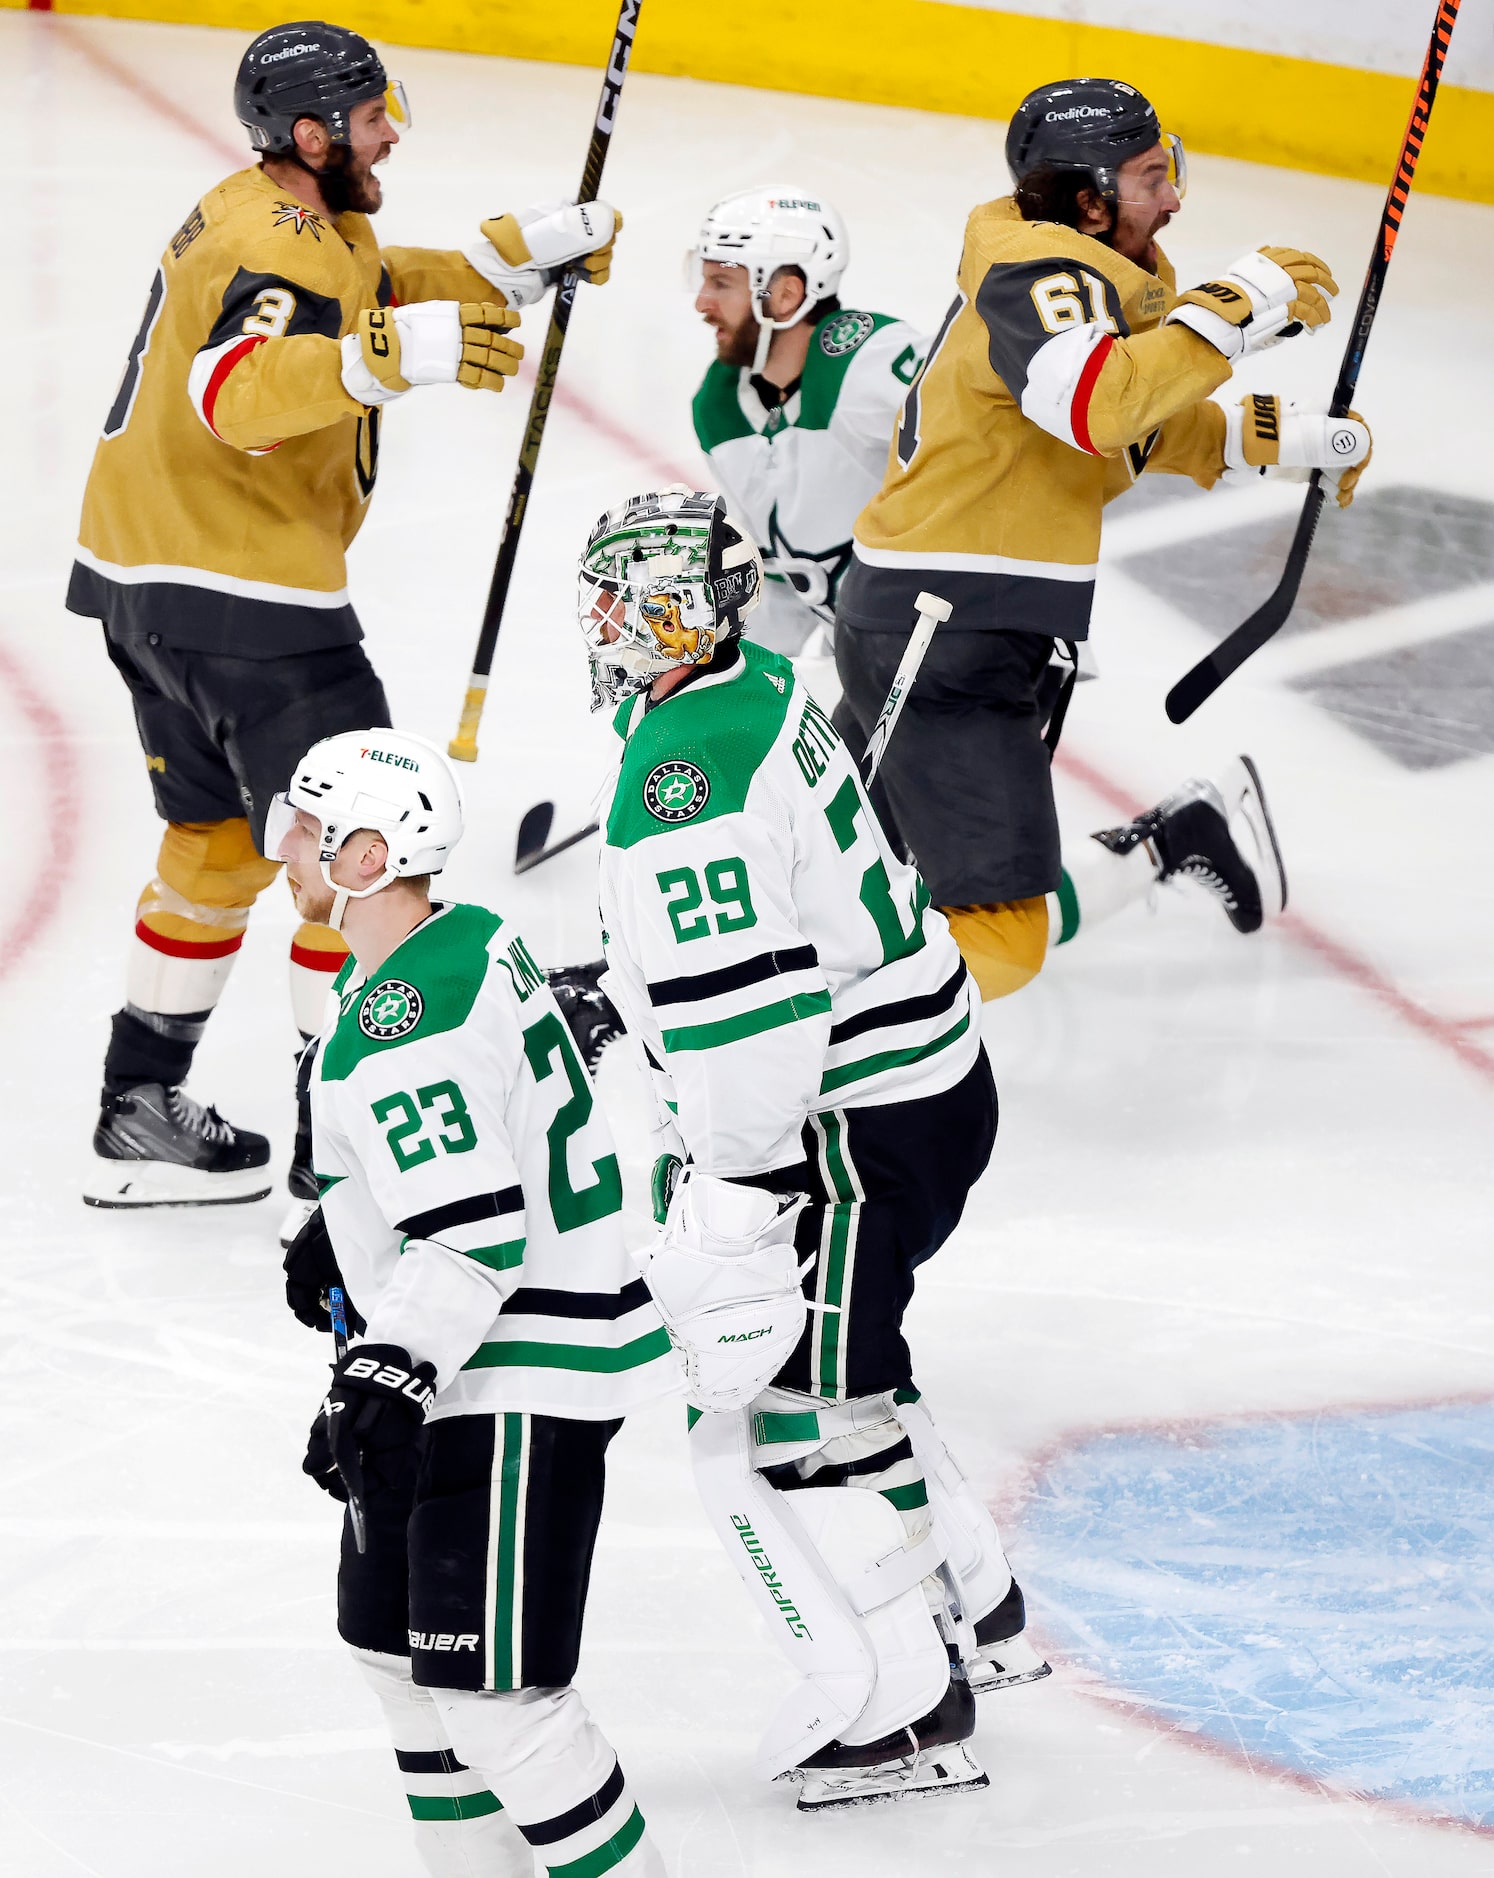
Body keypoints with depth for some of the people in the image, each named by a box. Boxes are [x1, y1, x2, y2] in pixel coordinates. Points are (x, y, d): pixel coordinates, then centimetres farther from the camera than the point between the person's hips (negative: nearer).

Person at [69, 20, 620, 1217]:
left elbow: (374, 292, 28)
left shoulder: (267, 216, 12)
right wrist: (397, 354, -52)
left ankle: (140, 1116, 25)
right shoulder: (290, 253, -20)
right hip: (242, 592, -11)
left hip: (148, 578, 11)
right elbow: (237, 391, -39)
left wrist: (532, 252, 22)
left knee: (220, 842, 20)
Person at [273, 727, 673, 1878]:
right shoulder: (462, 937, 8)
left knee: (489, 1688, -11)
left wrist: (385, 1381, -29)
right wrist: (337, 1231, 32)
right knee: (393, 1640, 20)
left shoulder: (405, 1026, -24)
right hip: (457, 1368, 11)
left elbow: (476, 1235, -29)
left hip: (520, 1383, -11)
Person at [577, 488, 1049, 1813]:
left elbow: (742, 1010, -27)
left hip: (860, 1129, -10)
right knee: (840, 1358, 25)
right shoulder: (757, 688, 7)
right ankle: (975, 1615, 38)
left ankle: (907, 1712, 7)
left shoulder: (687, 773, -24)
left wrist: (732, 1202, -23)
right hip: (935, 1074, 10)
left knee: (787, 1413, -1)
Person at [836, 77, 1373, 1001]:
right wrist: (1239, 307, -30)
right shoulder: (1041, 275, -17)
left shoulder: (1097, 283, 17)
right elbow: (1098, 406, -37)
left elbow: (1151, 428, 30)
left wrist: (1304, 440, 27)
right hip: (942, 643, -11)